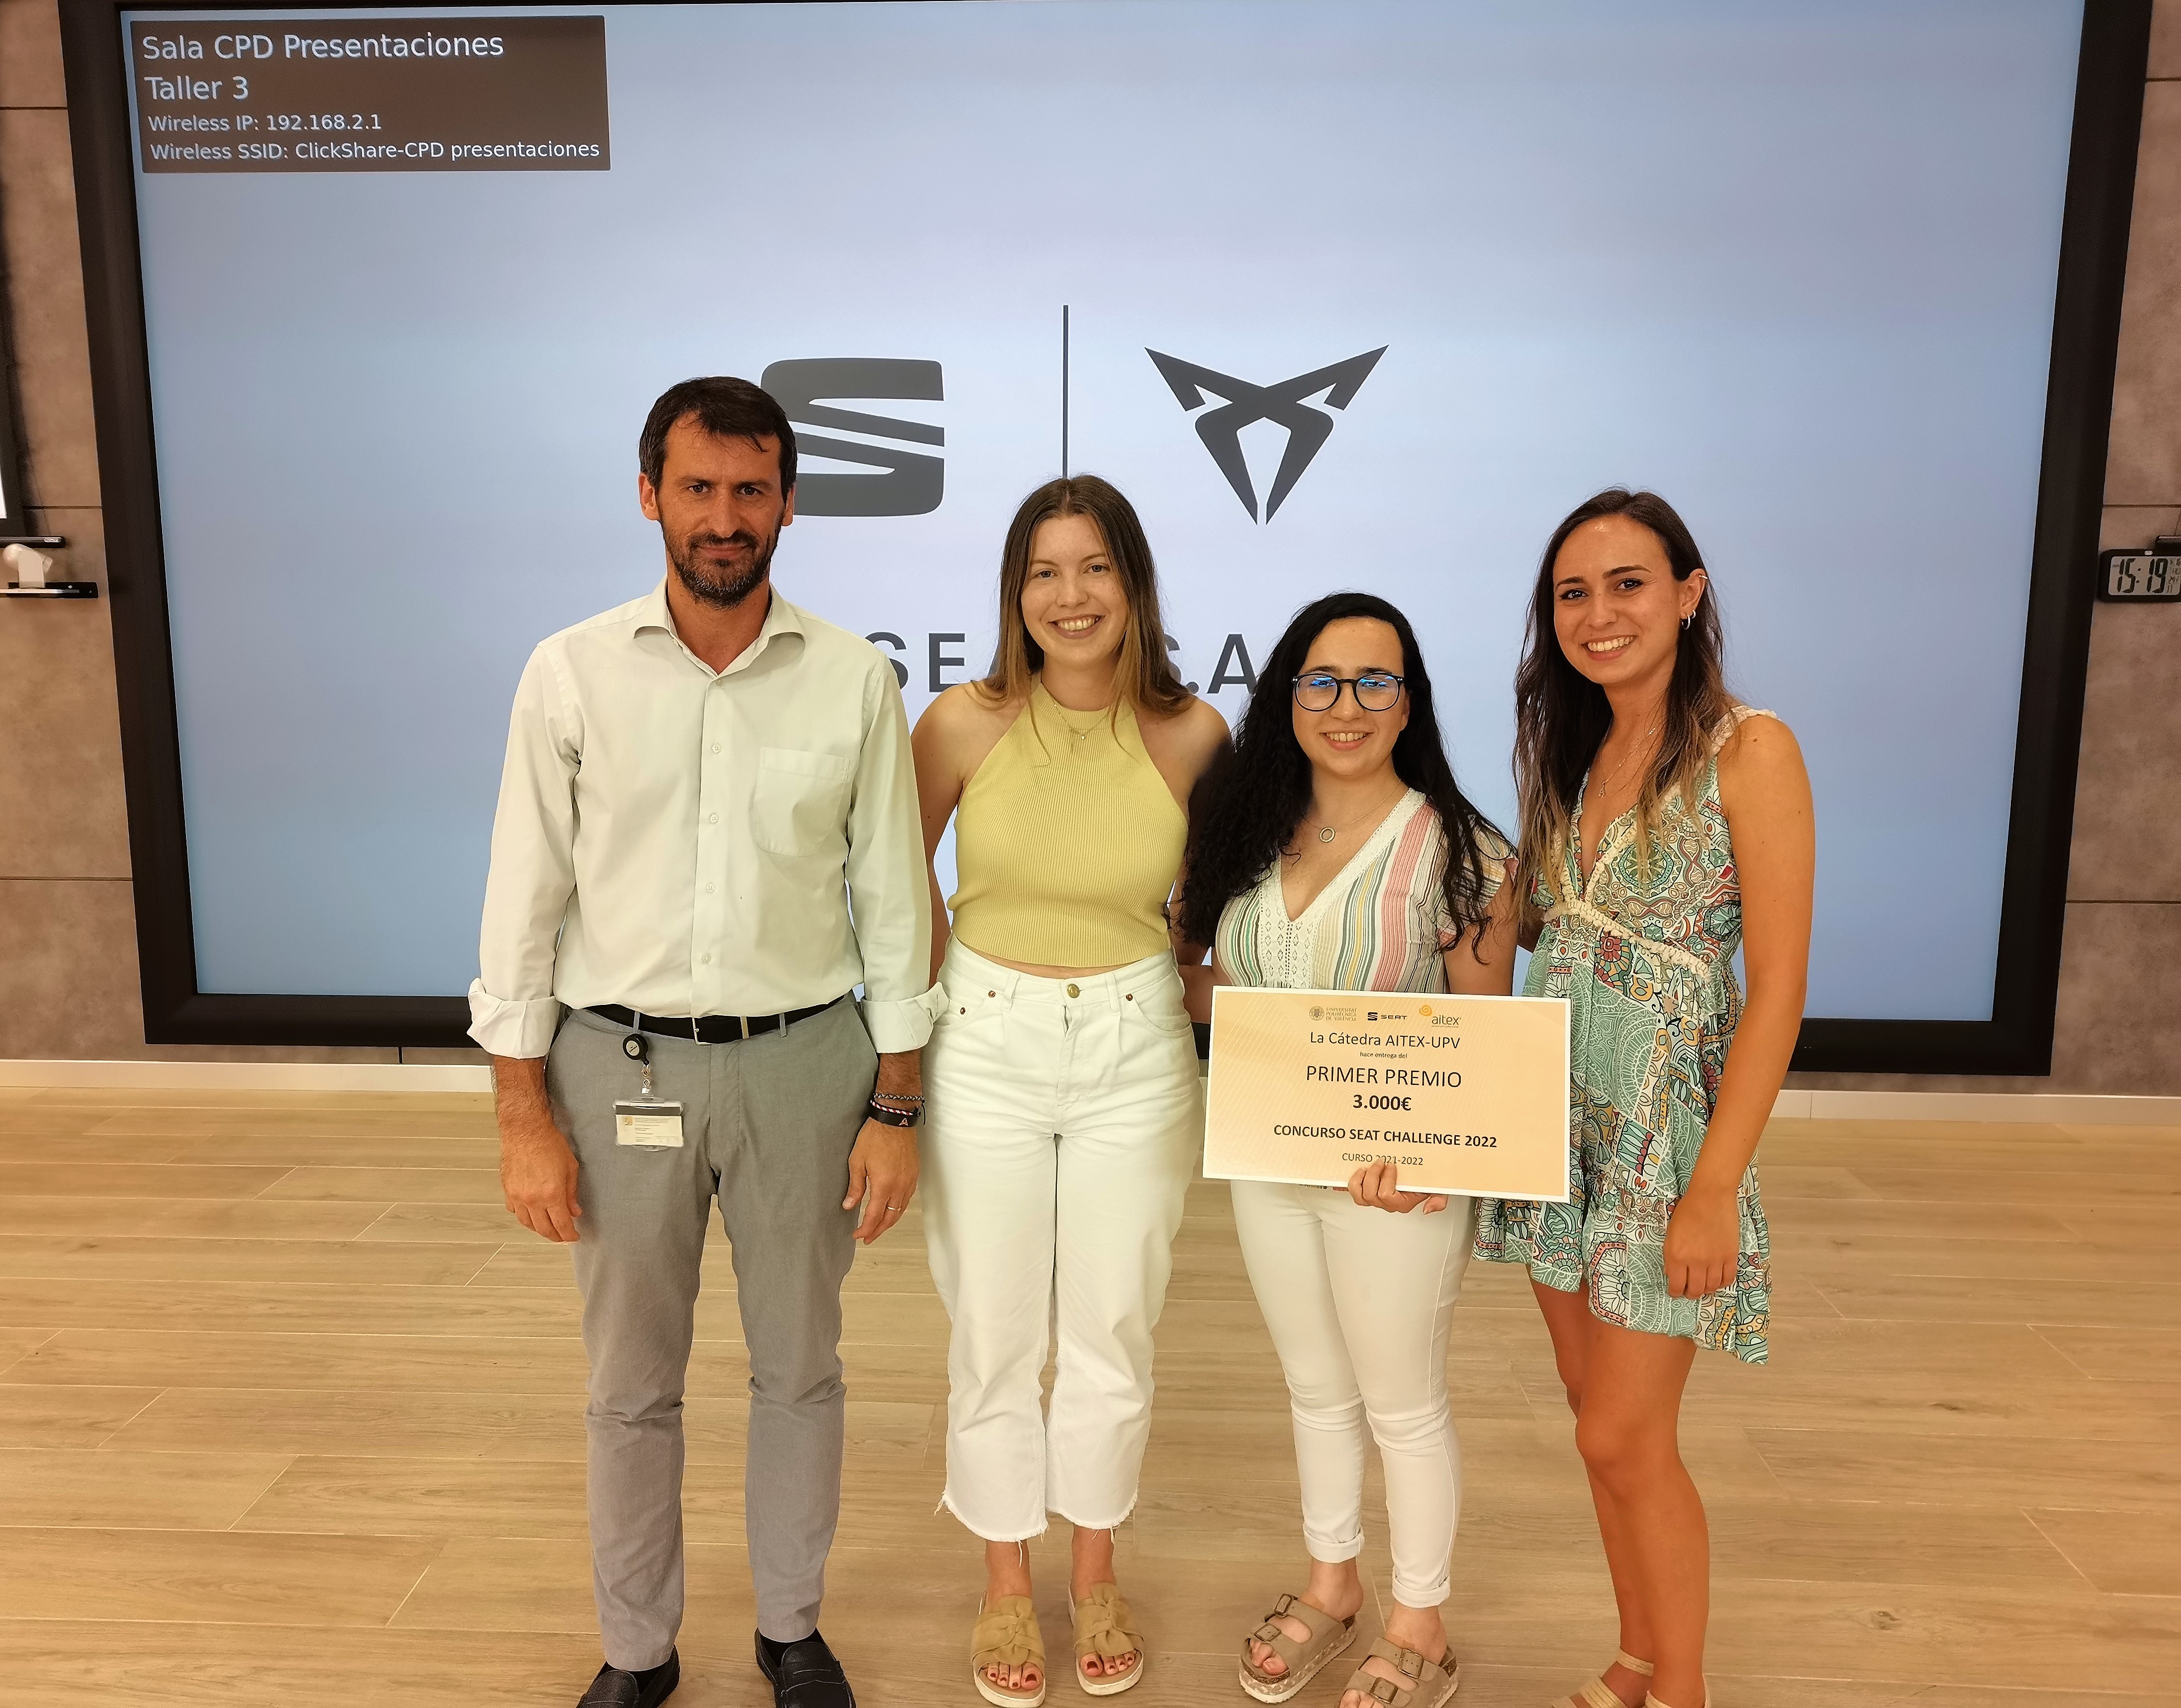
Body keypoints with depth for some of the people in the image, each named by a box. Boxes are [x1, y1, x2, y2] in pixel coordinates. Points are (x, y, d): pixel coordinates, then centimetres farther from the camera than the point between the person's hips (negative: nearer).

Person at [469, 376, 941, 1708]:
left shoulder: (854, 680, -5)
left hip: (802, 1059, 0)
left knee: (799, 1368, 16)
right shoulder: (572, 674, -5)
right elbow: (525, 903, -2)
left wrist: (896, 1108, -2)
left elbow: (893, 898, -1)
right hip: (620, 1061, 0)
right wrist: (524, 1118, -3)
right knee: (633, 1384, 16)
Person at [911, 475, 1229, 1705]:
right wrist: (932, 1007, 1)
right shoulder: (964, 723, -10)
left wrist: (1179, 993, 0)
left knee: (1115, 1334, 14)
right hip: (986, 1049, 0)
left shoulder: (1191, 734, -7)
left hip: (1136, 1054, 1)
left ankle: (1097, 1576, 39)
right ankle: (1007, 1588, 36)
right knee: (994, 1336, 12)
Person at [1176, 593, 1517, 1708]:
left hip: (1396, 1180, -5)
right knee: (1314, 1388, 21)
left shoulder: (1458, 851, -13)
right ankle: (1331, 1585, 44)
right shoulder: (1248, 834, 3)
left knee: (1402, 1405, 12)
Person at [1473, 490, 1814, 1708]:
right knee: (1606, 1423, 16)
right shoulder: (1573, 755, 8)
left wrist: (1715, 1192, -17)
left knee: (1625, 1440, 1)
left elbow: (1778, 990, -14)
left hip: (1667, 1132, -6)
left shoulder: (1748, 750, -11)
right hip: (1564, 1125, 6)